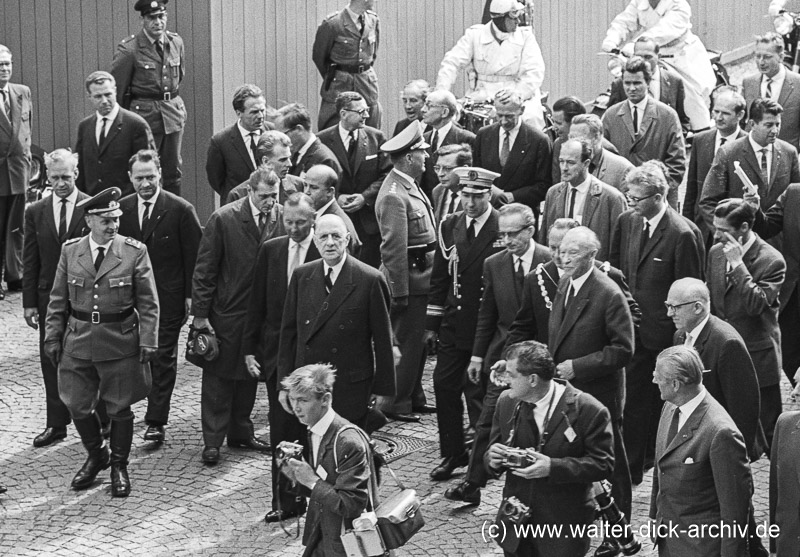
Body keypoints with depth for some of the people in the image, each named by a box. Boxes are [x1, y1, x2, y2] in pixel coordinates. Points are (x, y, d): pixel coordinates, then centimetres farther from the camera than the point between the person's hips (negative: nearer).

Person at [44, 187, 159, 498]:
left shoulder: (135, 252, -6)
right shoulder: (70, 251, 1)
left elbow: (148, 303, -4)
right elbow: (58, 301, 7)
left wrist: (148, 341, -9)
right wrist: (52, 338, 4)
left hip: (120, 344, -2)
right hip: (78, 343, 2)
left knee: (119, 409, 7)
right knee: (77, 407, 8)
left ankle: (119, 466, 26)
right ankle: (96, 456, 32)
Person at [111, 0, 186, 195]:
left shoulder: (176, 42, 6)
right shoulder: (129, 49, -10)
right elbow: (116, 89, -4)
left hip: (174, 115, 5)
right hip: (144, 114, -5)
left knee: (173, 171, 9)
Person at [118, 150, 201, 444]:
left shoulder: (180, 210, -8)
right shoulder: (121, 208, 3)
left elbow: (194, 255, -5)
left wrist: (191, 296, -7)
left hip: (168, 297, -3)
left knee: (163, 358, 1)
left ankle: (156, 422, 7)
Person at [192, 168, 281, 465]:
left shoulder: (277, 220, -1)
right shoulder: (223, 220, -13)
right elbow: (204, 270, -10)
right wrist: (200, 314, -11)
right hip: (226, 313, -4)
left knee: (249, 376, 14)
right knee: (218, 378, 4)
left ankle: (241, 432, 28)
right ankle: (212, 441, 11)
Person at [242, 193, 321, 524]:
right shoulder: (270, 250, 6)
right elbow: (257, 303, 9)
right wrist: (250, 348, 5)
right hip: (277, 351, 4)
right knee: (281, 429, 5)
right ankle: (285, 501, 10)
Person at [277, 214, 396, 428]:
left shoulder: (370, 280, -6)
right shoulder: (301, 276, 7)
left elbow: (383, 339, -2)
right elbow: (288, 332, 10)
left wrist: (384, 387, 0)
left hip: (350, 388, -3)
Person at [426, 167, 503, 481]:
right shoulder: (449, 226, 7)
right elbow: (439, 277, 11)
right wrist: (431, 323, 8)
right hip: (453, 323, 5)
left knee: (479, 392, 0)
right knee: (444, 386, 6)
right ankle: (452, 454, 20)